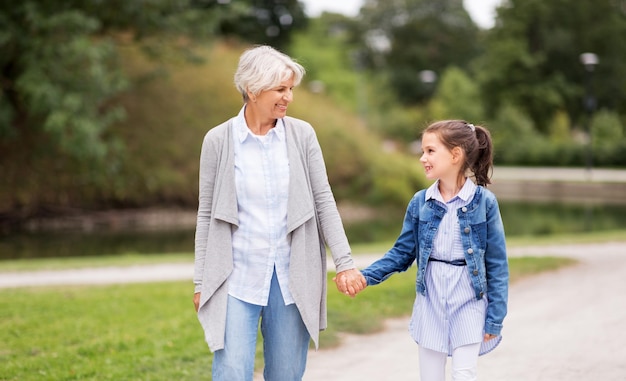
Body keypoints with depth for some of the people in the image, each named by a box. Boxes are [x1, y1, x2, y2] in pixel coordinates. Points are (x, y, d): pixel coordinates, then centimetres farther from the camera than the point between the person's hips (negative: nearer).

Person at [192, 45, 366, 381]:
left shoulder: (302, 134, 1)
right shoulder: (218, 140, -3)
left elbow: (323, 200, 3)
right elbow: (206, 214, 1)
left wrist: (344, 262, -5)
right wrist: (201, 282, 1)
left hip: (292, 278, 2)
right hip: (238, 277, -2)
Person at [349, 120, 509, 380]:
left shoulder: (484, 202, -10)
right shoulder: (420, 202, 0)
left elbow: (497, 264, -7)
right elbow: (402, 253, 5)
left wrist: (495, 318, -8)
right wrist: (367, 276, -10)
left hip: (469, 302, -4)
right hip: (430, 302, 4)